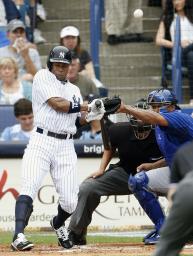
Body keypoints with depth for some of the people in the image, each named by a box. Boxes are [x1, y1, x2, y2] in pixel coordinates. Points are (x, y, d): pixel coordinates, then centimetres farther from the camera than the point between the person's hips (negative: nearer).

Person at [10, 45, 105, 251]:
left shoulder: (74, 90, 22)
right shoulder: (43, 77, 3)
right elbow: (57, 104, -9)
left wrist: (89, 116, 0)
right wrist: (87, 106, -2)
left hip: (66, 147, 5)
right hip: (41, 141, -5)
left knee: (70, 202, -2)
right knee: (29, 187, -23)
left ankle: (58, 225, 31)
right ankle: (18, 236, -33)